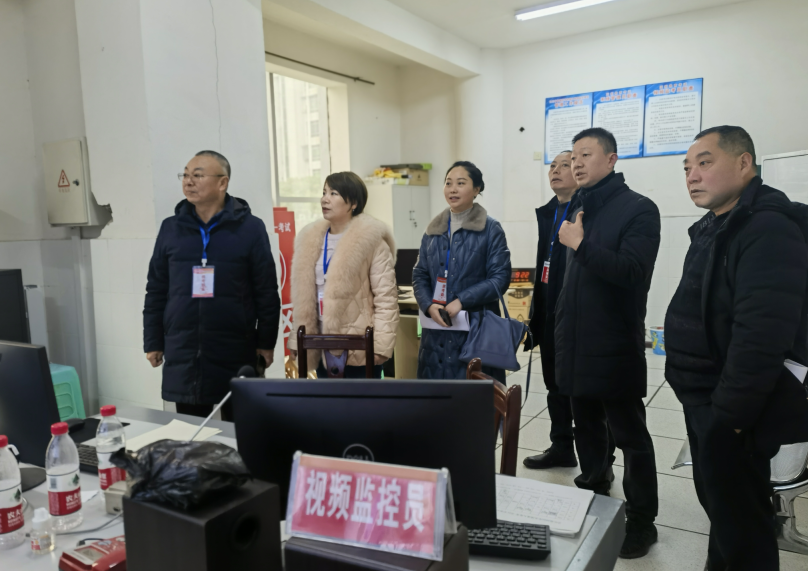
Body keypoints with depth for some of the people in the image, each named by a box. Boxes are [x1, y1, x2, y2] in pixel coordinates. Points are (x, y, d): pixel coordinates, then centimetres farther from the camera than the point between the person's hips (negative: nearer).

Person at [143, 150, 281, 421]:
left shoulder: (250, 228, -4)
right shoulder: (171, 228, 5)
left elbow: (267, 292, -3)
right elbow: (156, 290, 9)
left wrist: (266, 342, -2)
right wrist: (153, 342, 8)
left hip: (236, 354, -2)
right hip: (183, 355, 3)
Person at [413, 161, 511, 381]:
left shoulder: (490, 229, -2)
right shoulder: (433, 230, 11)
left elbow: (500, 278, -7)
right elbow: (419, 274, 11)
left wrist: (461, 301, -15)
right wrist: (429, 306, -7)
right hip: (437, 327, 4)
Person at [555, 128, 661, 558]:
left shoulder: (639, 210, -9)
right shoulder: (577, 210, 11)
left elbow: (632, 272, -22)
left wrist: (580, 244, -21)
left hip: (614, 347, -7)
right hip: (576, 345, 7)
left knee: (630, 435, 5)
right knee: (586, 426, 19)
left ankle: (641, 520, 19)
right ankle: (594, 492, 37)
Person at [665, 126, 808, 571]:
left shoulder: (769, 229, -20)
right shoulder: (715, 227, 11)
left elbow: (762, 336, -28)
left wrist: (728, 413, -23)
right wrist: (703, 404, 15)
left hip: (732, 412, -9)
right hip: (703, 401, 9)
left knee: (740, 522, 5)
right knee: (717, 503, 23)